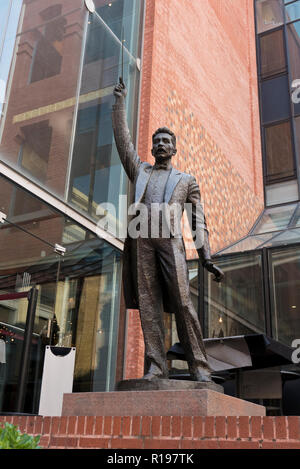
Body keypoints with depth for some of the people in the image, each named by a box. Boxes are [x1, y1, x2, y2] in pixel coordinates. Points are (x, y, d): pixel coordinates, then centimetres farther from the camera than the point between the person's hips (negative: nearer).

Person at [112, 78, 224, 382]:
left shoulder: (186, 181, 22)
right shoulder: (139, 171, 29)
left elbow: (198, 221, 14)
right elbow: (122, 139, 23)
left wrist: (206, 257, 2)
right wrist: (120, 101, 21)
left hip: (169, 240, -2)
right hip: (141, 239, 2)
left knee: (182, 303, -12)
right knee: (148, 304, -6)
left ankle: (199, 367, -10)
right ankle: (156, 366, -6)